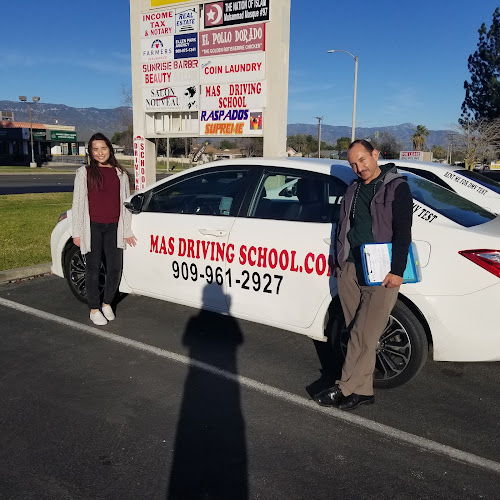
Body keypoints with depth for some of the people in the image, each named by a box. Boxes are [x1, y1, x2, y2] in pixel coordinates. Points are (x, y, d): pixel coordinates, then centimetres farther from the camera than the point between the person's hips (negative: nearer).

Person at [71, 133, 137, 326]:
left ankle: (107, 303, 25)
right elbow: (78, 203, 2)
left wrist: (127, 231, 8)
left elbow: (125, 203, 11)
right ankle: (94, 309, 16)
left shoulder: (120, 173, 10)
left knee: (114, 268, 2)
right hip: (92, 227, -2)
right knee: (93, 268, 5)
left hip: (113, 227, 2)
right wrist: (77, 232, -2)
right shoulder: (84, 172, 3)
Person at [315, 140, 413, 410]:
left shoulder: (396, 187, -1)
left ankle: (346, 388, 2)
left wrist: (396, 271, -14)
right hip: (350, 269, 6)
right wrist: (339, 261, 17)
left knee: (363, 334, -7)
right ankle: (363, 390, 15)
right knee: (358, 333, 7)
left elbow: (403, 232, -7)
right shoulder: (353, 190, 17)